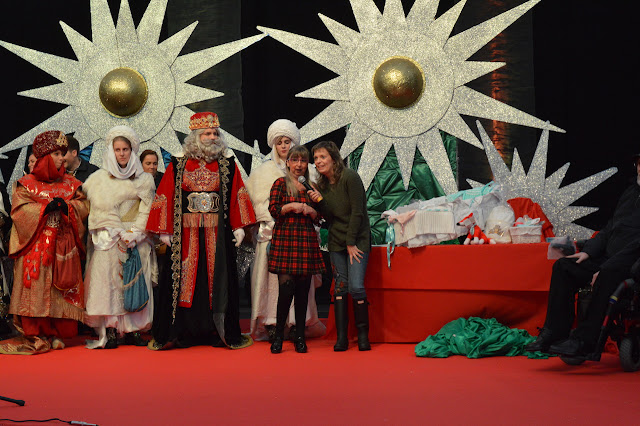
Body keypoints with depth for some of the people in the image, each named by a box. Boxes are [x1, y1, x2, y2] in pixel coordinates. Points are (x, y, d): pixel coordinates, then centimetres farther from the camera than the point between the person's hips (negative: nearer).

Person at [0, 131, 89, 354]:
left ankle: (56, 333, 7)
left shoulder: (70, 183, 14)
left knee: (61, 289, 0)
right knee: (36, 287, -7)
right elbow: (19, 210, -5)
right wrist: (45, 208, -15)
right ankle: (35, 335, 0)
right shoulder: (27, 184, 4)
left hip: (62, 246, 3)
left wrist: (67, 206, -12)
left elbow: (84, 206, 7)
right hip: (36, 245, -3)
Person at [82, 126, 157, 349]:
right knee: (108, 282, -9)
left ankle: (133, 329, 0)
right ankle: (110, 331, -9)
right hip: (108, 240, -1)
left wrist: (132, 235, -9)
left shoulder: (144, 180, 10)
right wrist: (119, 235, -9)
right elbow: (102, 209, 3)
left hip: (137, 240, 1)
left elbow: (146, 211, 4)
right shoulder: (99, 178, 11)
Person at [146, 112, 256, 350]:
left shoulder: (228, 166, 8)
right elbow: (165, 198, 3)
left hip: (217, 234, 1)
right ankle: (167, 335, 9)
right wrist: (165, 231, -3)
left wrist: (239, 227, 0)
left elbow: (238, 197, 7)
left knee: (219, 280, 4)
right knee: (181, 280, 0)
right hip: (185, 235, -1)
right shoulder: (177, 167, 5)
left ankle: (227, 333, 13)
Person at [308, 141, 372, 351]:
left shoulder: (350, 177, -12)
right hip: (336, 241, 5)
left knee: (356, 287, -12)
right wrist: (320, 201, -12)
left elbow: (357, 213, -13)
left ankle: (363, 335, 3)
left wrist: (351, 243, -13)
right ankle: (341, 337, 4)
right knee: (340, 286, 2)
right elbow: (329, 217, 6)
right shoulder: (322, 184, 7)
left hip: (358, 239, -5)